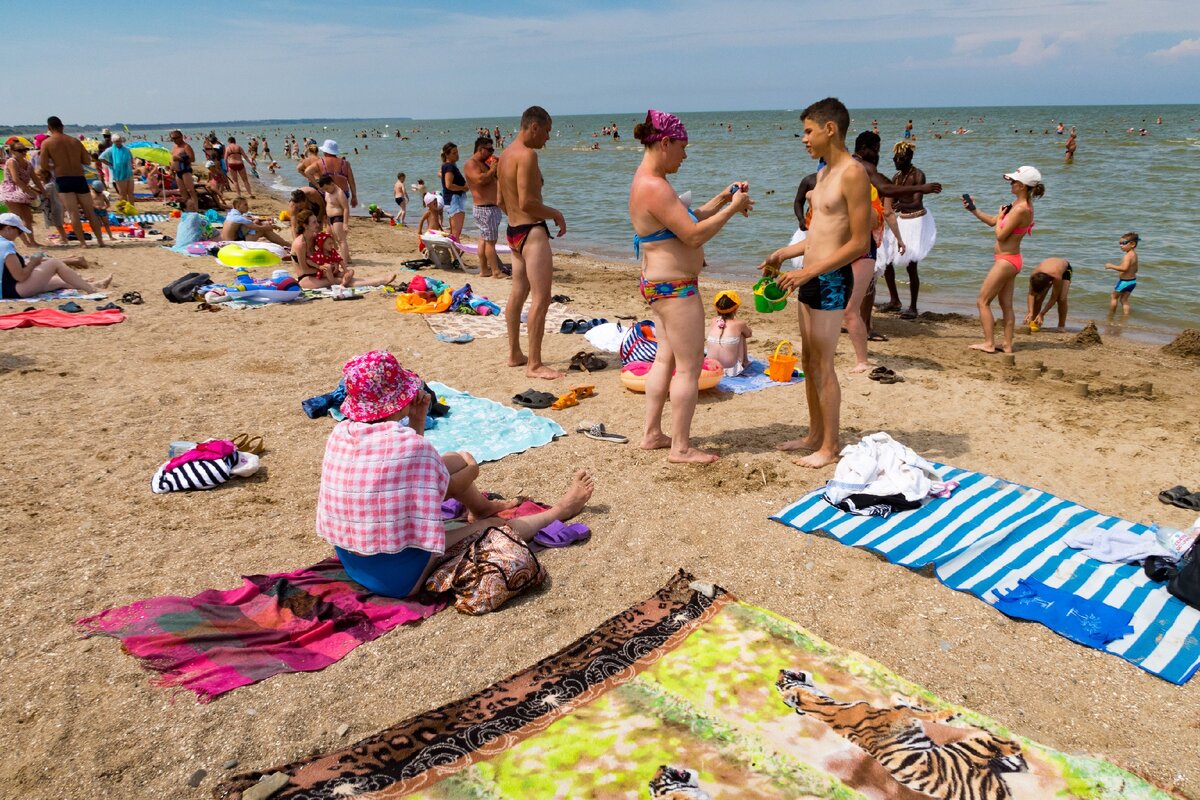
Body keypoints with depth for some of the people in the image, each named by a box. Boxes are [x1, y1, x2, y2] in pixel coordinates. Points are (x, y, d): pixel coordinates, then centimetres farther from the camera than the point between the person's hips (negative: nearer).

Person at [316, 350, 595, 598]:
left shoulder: (340, 432, -6)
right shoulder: (413, 446, -27)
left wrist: (416, 422, 1)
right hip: (396, 576, -7)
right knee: (497, 530, 12)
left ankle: (483, 507, 46)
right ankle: (559, 512, 39)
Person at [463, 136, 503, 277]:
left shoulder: (485, 163, 19)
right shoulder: (471, 164, -11)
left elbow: (497, 180, 25)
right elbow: (480, 179, -28)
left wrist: (499, 167, 9)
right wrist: (492, 170, -15)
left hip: (492, 206, 10)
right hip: (484, 208, -10)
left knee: (484, 239, 12)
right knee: (490, 240, -8)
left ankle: (484, 270, 16)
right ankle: (496, 272, -6)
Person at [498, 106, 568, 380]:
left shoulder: (506, 155, 15)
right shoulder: (527, 155, -16)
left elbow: (502, 202, 20)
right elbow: (527, 202, -22)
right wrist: (555, 214, -9)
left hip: (513, 231, 11)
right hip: (532, 232, -11)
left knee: (518, 293, 17)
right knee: (541, 298, -9)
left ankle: (515, 354, 28)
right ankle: (534, 364, -7)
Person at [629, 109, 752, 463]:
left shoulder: (648, 181, 13)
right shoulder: (655, 187, -21)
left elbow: (687, 220, 17)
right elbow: (694, 235, -24)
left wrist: (721, 200, 8)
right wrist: (732, 209, -14)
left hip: (659, 284, 11)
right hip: (675, 287, -11)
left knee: (666, 358, 18)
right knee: (689, 366, -3)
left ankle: (652, 433, 25)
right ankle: (681, 447, 5)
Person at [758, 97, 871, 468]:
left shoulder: (853, 173, -14)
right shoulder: (823, 173, 15)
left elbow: (859, 243, -18)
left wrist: (810, 271, -21)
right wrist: (785, 253, 15)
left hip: (831, 280, -9)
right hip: (811, 278, 9)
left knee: (822, 366, -2)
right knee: (808, 361, 15)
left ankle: (830, 447, 11)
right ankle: (814, 436, 27)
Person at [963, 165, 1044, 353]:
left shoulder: (1020, 209, -23)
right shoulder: (1018, 204, 8)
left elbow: (1001, 235, -20)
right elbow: (992, 222, 16)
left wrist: (1000, 216, -3)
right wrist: (973, 209, 8)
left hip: (1006, 261, -10)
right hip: (1009, 260, 10)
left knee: (982, 301, -3)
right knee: (1006, 305, 13)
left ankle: (989, 343, -1)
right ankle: (1007, 345, 18)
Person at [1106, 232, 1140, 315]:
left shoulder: (1128, 256, -21)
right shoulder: (1134, 255, 9)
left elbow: (1124, 268, -33)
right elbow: (1135, 270, 18)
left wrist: (1111, 266, -25)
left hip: (1124, 281, -9)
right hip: (1133, 281, 9)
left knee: (1114, 297, 8)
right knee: (1124, 299, 16)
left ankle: (1110, 315, 16)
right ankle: (1125, 316, 16)